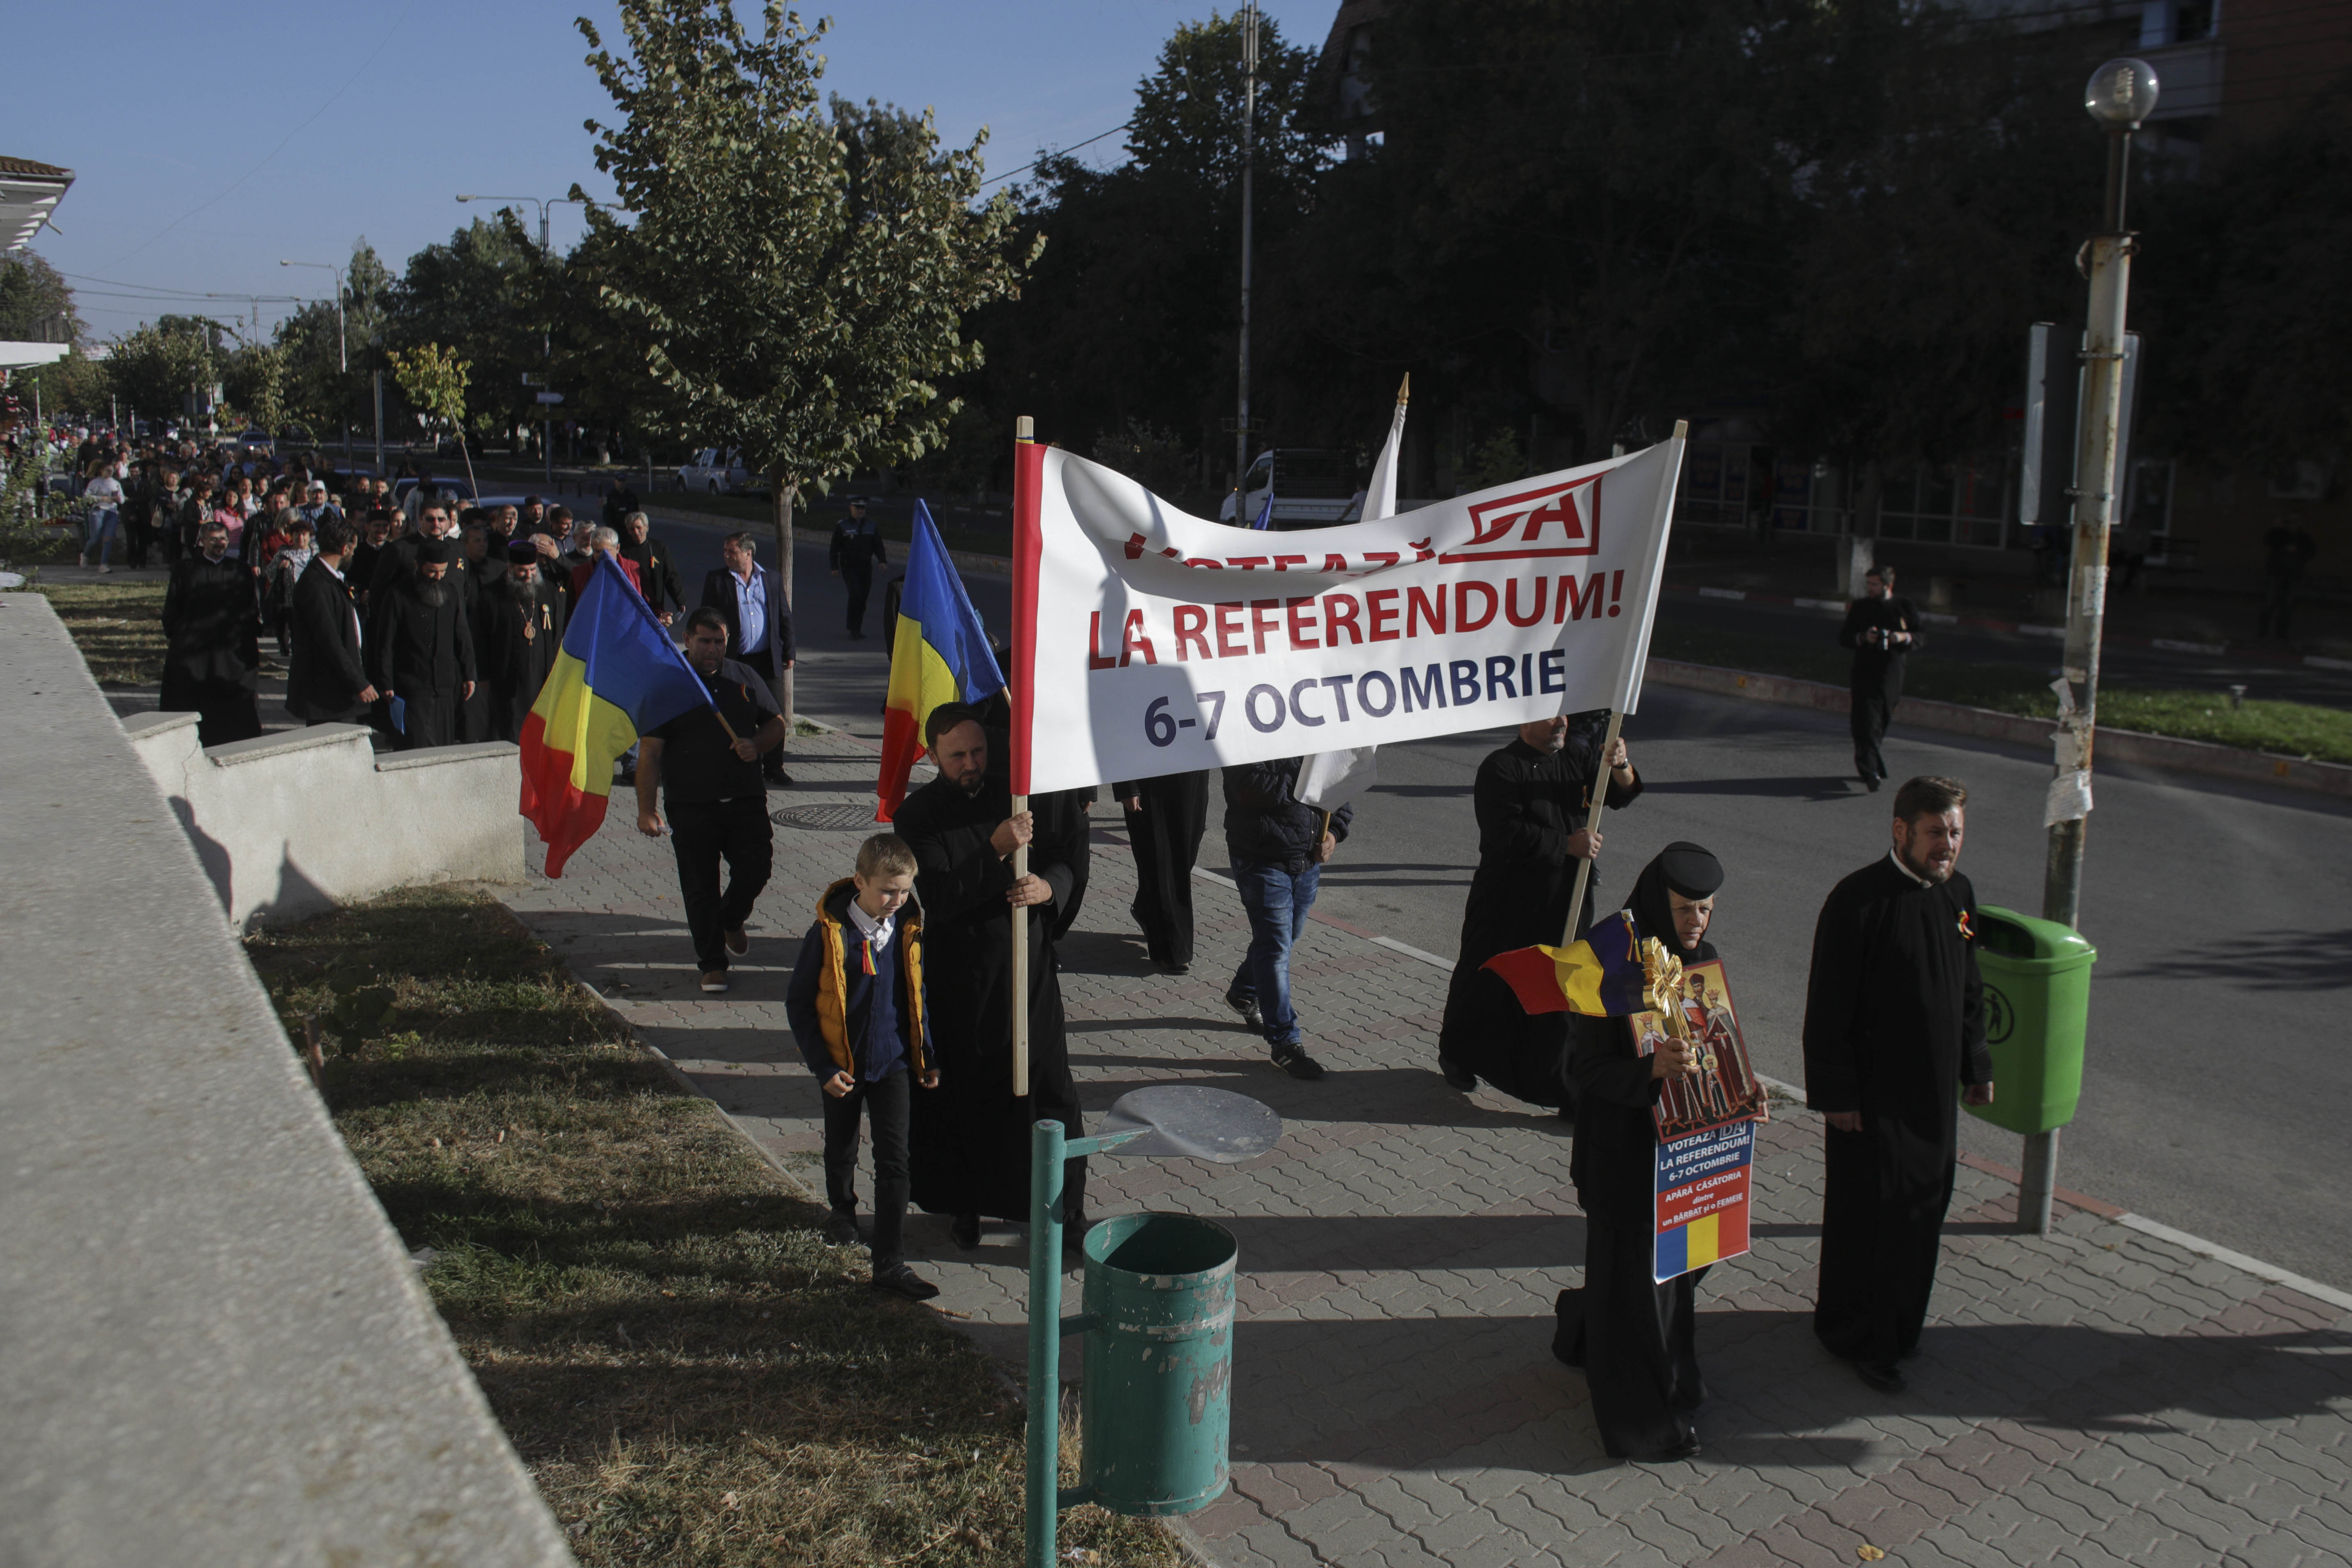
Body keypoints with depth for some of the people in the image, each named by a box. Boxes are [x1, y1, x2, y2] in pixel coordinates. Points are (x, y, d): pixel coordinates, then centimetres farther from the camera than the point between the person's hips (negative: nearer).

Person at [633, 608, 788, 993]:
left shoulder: (745, 677, 9)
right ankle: (712, 964, 18)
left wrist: (756, 744, -7)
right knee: (700, 889, 3)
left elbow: (776, 724, 17)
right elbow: (650, 752, -6)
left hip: (745, 799, 3)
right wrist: (646, 810, -12)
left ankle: (731, 920, 32)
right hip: (691, 806, -3)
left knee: (756, 867, -1)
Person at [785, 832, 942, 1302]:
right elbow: (798, 1003, -10)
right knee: (842, 1151, 21)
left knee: (894, 1162, -3)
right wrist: (823, 1067, -13)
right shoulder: (829, 934, -17)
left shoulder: (908, 930, -7)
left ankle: (891, 1263, 3)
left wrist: (927, 1057, 6)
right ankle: (842, 1210, 51)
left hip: (892, 1064, 1)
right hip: (843, 1066, -1)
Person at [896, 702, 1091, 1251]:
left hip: (1029, 967, 2)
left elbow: (1069, 853, 5)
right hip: (958, 977, -1)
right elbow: (939, 898, -19)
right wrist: (996, 851, -30)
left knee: (1047, 1088, 4)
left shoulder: (1022, 795, 1)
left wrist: (1049, 886, -18)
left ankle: (1067, 1210, 18)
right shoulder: (918, 815, -7)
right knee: (962, 1096, 9)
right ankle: (964, 1206, 29)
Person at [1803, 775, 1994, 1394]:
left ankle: (1899, 1323, 34)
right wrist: (1834, 1093, -16)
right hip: (1872, 1092, -7)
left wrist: (1976, 1065, 17)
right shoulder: (1858, 900, -19)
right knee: (1867, 1213, 3)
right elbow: (1827, 1008, -17)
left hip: (1934, 1088, 7)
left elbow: (1968, 991, 17)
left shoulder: (1958, 892, 4)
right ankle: (1856, 1337, 19)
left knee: (1924, 1205, 16)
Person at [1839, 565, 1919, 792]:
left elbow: (1919, 637, 11)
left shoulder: (1904, 607, 8)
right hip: (1865, 673, -2)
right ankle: (1872, 772, -19)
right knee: (1868, 724, -13)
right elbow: (1843, 638, 6)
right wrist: (1863, 638, -14)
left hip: (1893, 676, 2)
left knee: (1881, 724, 9)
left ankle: (1865, 765, 28)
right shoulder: (1860, 607, 6)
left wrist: (1904, 637, -11)